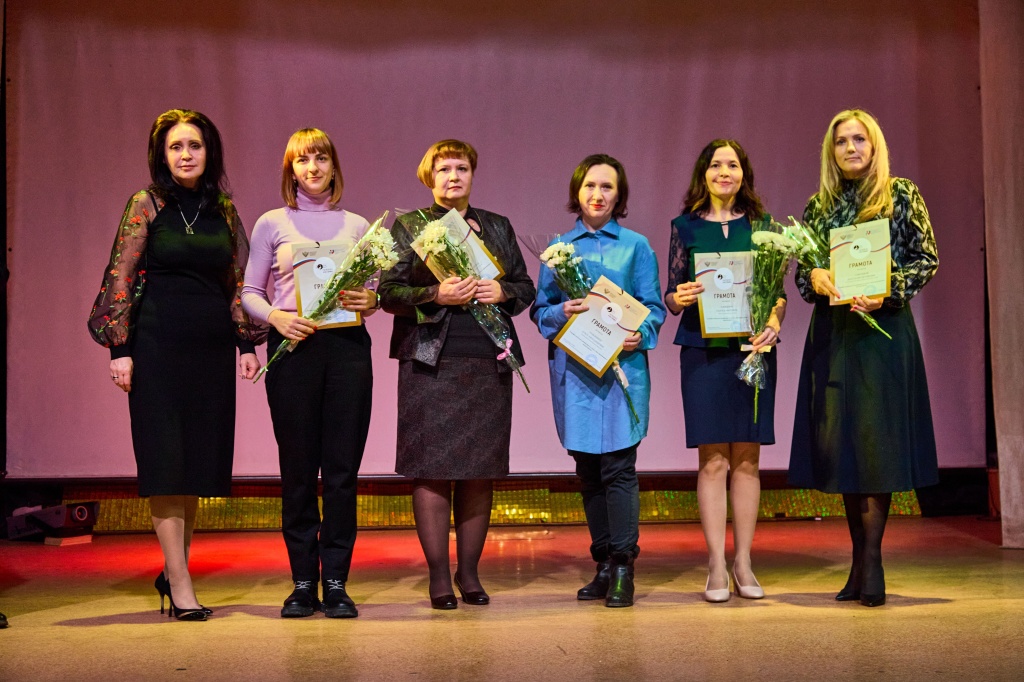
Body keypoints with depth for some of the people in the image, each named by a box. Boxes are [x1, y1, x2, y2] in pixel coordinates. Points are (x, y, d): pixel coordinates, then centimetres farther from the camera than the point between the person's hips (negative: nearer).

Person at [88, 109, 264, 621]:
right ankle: (180, 583, -1)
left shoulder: (224, 209, 11)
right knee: (165, 459, -4)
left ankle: (175, 568, 20)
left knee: (200, 460, 6)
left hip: (212, 347, 4)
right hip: (158, 343, -4)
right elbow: (121, 277, -3)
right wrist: (120, 348, -9)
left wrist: (247, 343, 7)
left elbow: (240, 282, 14)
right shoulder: (147, 204, 1)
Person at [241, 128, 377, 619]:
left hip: (347, 345, 1)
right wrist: (274, 315, -12)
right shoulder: (271, 224, 10)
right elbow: (249, 292, 8)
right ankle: (303, 582, 10)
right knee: (298, 468, 1)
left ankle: (336, 581, 7)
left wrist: (370, 301, -8)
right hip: (293, 346, -1)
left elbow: (375, 287, 15)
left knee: (343, 467, -1)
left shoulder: (357, 225, 15)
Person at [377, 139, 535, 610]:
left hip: (489, 362, 3)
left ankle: (469, 572, 13)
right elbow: (389, 292, -1)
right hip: (430, 361, -3)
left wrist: (501, 292, -5)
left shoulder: (497, 227, 18)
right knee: (433, 468, -5)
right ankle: (438, 576, 4)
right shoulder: (408, 226, 8)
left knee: (480, 470, 3)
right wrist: (436, 295, -17)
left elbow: (525, 286, 17)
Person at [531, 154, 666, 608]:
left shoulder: (636, 246, 8)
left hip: (622, 365, -2)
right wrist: (562, 313, -11)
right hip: (572, 367, 3)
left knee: (618, 465, -8)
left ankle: (623, 567, 0)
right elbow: (540, 308, 10)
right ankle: (603, 565, 17)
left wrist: (640, 335, -15)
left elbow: (654, 307, 4)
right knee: (587, 469, 7)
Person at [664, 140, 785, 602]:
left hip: (752, 350, 1)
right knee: (713, 459, -2)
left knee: (747, 458, 4)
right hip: (703, 351, -1)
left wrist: (773, 322, -11)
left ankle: (743, 563, 13)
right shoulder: (685, 226, 7)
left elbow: (779, 292, 8)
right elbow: (671, 296, 7)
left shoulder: (761, 225, 8)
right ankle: (716, 565, 5)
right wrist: (679, 298, -15)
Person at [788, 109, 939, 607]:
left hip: (884, 328, -4)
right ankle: (862, 558, 12)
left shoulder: (902, 194, 4)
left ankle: (870, 558, -3)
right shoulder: (819, 205, 13)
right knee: (840, 440, 3)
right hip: (832, 333, 4)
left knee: (876, 439, -7)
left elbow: (927, 259, 0)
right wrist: (814, 277, -8)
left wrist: (889, 289, -15)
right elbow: (802, 269, 14)